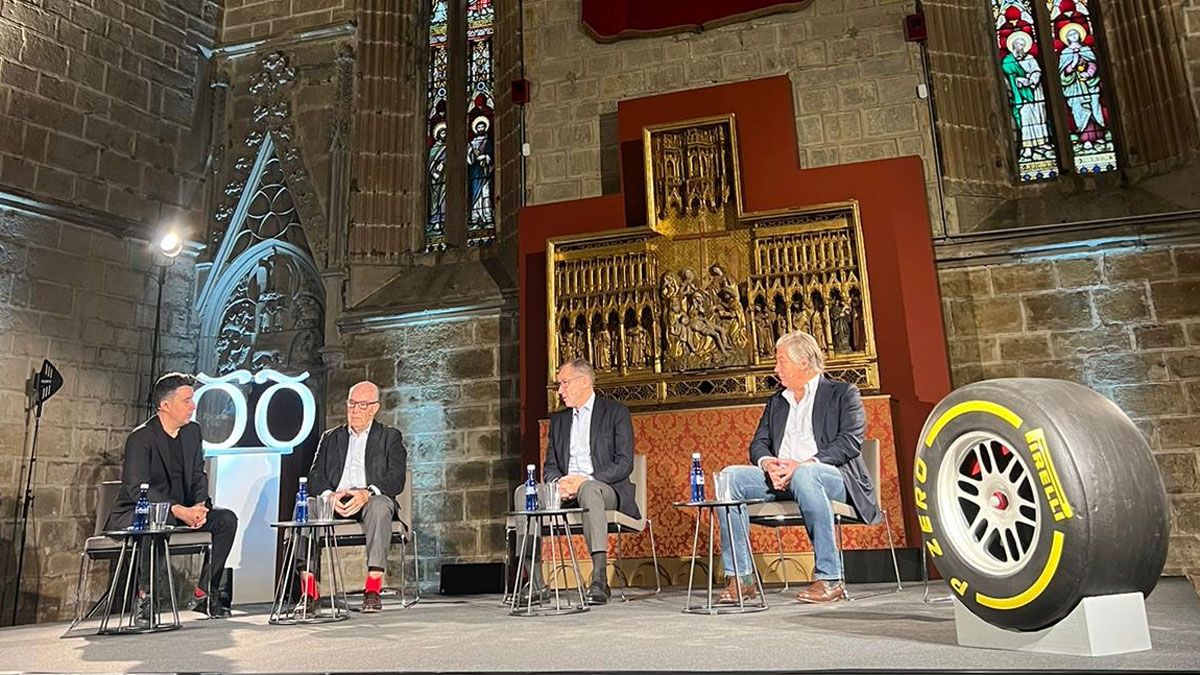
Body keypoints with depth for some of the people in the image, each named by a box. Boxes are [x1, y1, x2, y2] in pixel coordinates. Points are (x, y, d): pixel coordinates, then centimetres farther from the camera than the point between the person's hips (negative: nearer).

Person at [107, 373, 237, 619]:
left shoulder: (193, 431, 6)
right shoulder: (140, 438, -16)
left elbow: (199, 476, 6)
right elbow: (138, 489, -26)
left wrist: (199, 506, -15)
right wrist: (180, 511, -36)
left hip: (182, 511, 7)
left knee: (227, 519, -11)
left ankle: (203, 592, -5)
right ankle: (145, 596, -24)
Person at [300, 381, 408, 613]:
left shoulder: (390, 437, 13)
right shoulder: (330, 437, 22)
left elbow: (396, 480, -1)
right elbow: (315, 476, 10)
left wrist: (367, 493, -22)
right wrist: (329, 495, -14)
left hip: (372, 500, -3)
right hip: (334, 501, 3)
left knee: (379, 506, -37)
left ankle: (373, 590, -37)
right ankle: (308, 592, -27)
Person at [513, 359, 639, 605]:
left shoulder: (616, 412, 3)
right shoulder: (558, 419, 20)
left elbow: (624, 464, -7)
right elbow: (550, 467, 14)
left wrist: (585, 479, -19)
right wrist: (559, 482, -11)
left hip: (607, 489, -5)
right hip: (566, 491, 5)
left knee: (589, 490, -39)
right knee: (524, 492, -22)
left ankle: (600, 581, -44)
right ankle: (536, 584, -24)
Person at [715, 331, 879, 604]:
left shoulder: (844, 394, 8)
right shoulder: (776, 402, 26)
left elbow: (851, 441, -7)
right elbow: (758, 443, 16)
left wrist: (803, 464, -21)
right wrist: (767, 462, -10)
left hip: (831, 475, -5)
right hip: (779, 478, 5)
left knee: (804, 476, -39)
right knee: (730, 476, -20)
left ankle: (829, 579, -31)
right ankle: (740, 577, -20)